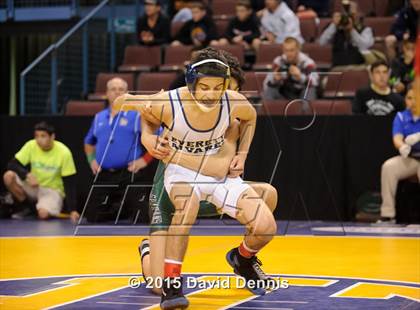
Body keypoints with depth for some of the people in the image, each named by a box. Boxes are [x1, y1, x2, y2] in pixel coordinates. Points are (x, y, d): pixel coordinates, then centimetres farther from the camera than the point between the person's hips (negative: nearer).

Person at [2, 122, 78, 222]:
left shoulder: (64, 152, -18)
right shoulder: (31, 146, -11)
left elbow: (70, 183, -15)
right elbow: (12, 164, -11)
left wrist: (73, 210, -22)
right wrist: (27, 175, -31)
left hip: (53, 190, -4)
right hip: (33, 186, 4)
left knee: (43, 214, -35)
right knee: (8, 176, -23)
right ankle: (25, 208, -1)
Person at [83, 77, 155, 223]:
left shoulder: (137, 115, -1)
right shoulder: (99, 118, 15)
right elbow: (89, 143, 31)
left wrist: (145, 159, -9)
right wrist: (92, 159, 14)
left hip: (129, 174, -5)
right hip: (103, 176, 5)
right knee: (92, 217, 2)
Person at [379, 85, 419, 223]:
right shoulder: (401, 117, 8)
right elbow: (397, 138, -7)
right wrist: (402, 147, -32)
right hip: (408, 159, 3)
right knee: (388, 167, -25)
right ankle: (387, 215, -24)